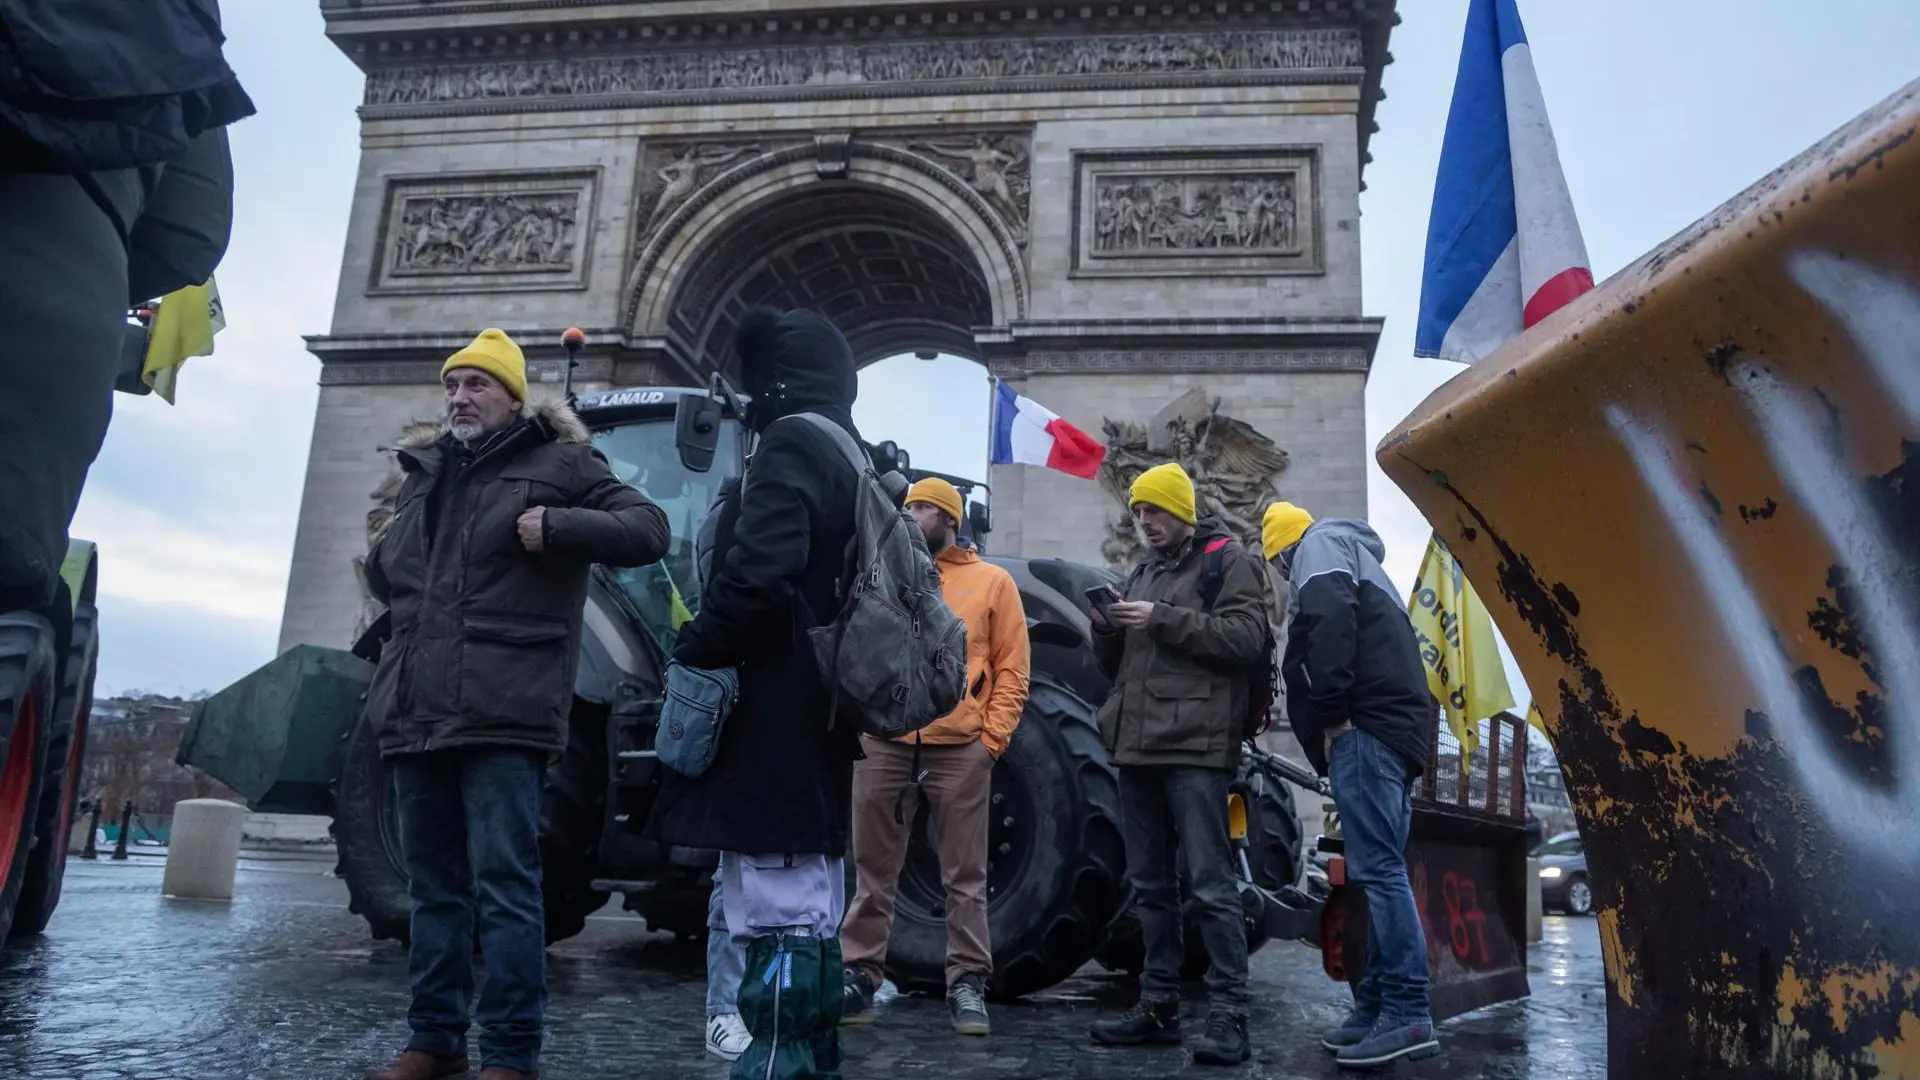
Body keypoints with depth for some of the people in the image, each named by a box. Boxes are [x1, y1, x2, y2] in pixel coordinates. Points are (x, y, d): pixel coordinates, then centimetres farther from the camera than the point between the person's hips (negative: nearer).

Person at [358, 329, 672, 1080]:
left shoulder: (556, 462, 3)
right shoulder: (425, 471, 21)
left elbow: (648, 530, -7)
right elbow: (390, 575, 36)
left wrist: (556, 525, -16)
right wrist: (382, 563, 16)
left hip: (501, 712, -7)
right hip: (418, 709, 7)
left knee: (504, 885, -5)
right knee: (434, 885, 14)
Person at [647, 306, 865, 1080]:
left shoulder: (792, 444, -10)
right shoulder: (849, 457, 20)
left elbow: (759, 573, -24)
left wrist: (693, 652, -10)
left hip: (772, 721, -10)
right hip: (814, 722, 10)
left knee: (776, 917, -9)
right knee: (809, 915, 15)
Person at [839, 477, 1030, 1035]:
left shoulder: (992, 581, 7)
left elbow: (1012, 668, 5)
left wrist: (993, 737, -3)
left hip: (960, 748, -2)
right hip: (883, 743, 2)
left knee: (965, 876, 6)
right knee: (873, 871, 9)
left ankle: (967, 983, 15)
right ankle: (859, 977, 18)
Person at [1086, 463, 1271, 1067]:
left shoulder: (1226, 561, 3)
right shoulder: (1143, 574, 23)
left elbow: (1246, 637, -13)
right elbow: (1116, 666, 24)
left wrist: (1164, 618, -16)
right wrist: (1106, 630, 2)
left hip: (1196, 746, -7)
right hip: (1138, 746, 7)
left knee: (1211, 883, -7)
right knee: (1150, 884, 10)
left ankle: (1229, 1013, -2)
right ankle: (1159, 1004, 17)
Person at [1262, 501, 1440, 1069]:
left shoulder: (1320, 546, 5)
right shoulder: (1355, 558, 33)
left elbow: (1331, 622, -15)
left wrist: (1331, 715, -15)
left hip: (1366, 724, -10)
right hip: (1397, 723, 10)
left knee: (1376, 869, -14)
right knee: (1380, 871, 8)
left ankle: (1409, 1014, -16)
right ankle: (1377, 1006, 11)